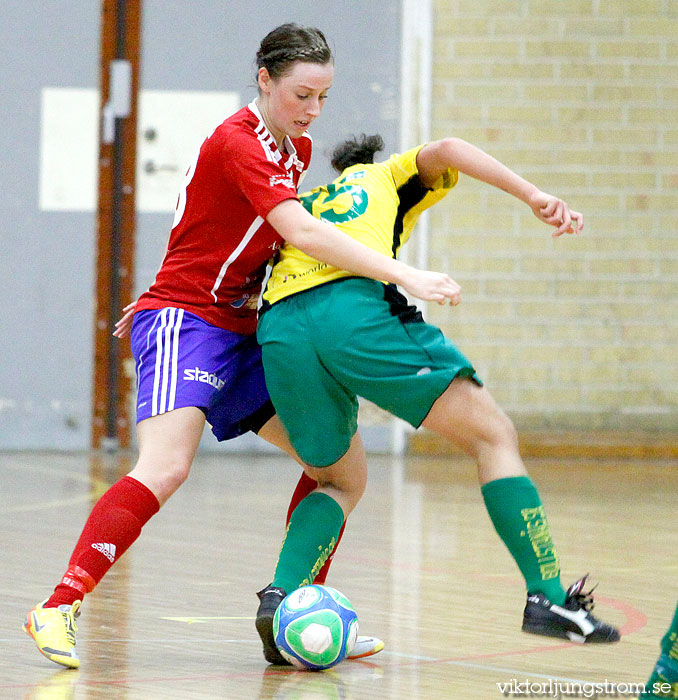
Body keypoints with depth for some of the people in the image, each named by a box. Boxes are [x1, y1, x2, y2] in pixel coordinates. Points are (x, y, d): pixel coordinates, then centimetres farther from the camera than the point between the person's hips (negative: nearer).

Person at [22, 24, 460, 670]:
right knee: (166, 467, -28)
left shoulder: (296, 149, 11)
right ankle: (57, 610, -25)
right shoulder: (236, 143, -17)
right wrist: (404, 276, -32)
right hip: (183, 319, -9)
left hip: (243, 333, 9)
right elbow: (303, 234, -29)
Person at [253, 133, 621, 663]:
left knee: (340, 482, 24)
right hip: (356, 306, -5)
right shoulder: (387, 176, 30)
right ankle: (548, 596, -5)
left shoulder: (300, 202, 41)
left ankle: (279, 597, 1)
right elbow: (444, 151, 8)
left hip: (278, 328, 5)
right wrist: (533, 195, 1)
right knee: (493, 435, 6)